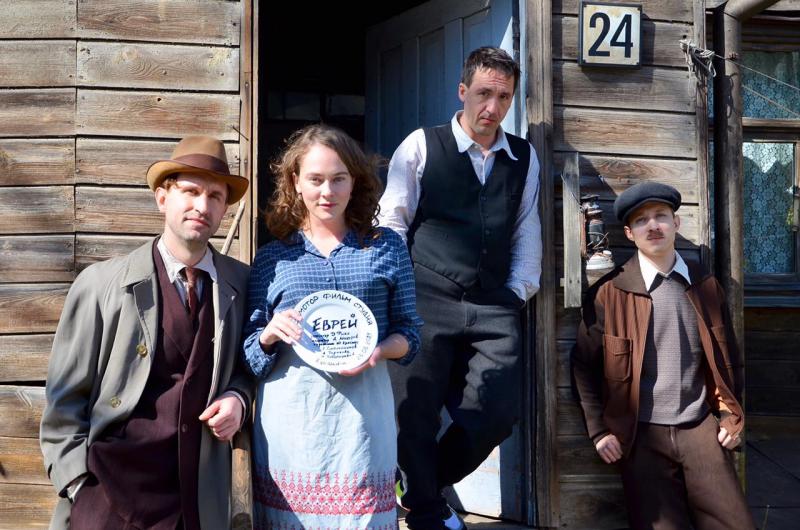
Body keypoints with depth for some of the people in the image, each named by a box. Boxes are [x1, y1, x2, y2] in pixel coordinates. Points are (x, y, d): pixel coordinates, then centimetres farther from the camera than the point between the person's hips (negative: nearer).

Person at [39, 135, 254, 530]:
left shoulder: (241, 284, 3)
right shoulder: (100, 285, -4)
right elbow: (64, 400, -2)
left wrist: (238, 397, -3)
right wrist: (81, 488, -8)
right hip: (108, 493, -2)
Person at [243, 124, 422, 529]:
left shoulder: (387, 247, 8)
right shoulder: (272, 259, 8)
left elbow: (409, 333, 9)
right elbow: (249, 355, 10)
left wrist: (379, 351, -11)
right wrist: (271, 333, -11)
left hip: (361, 414, 0)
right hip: (290, 416, 0)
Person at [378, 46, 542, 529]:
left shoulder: (525, 158, 13)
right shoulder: (421, 146, 3)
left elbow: (527, 232, 14)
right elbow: (393, 222, 2)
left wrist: (519, 291, 4)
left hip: (494, 309, 3)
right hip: (427, 302, -3)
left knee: (498, 415, -1)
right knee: (417, 412, 0)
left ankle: (426, 487, 24)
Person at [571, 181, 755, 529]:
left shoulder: (706, 286, 8)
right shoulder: (608, 293, -3)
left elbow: (727, 358, 17)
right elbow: (584, 366, 1)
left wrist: (730, 416, 8)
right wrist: (599, 431, -3)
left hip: (701, 429, 3)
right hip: (643, 437, -3)